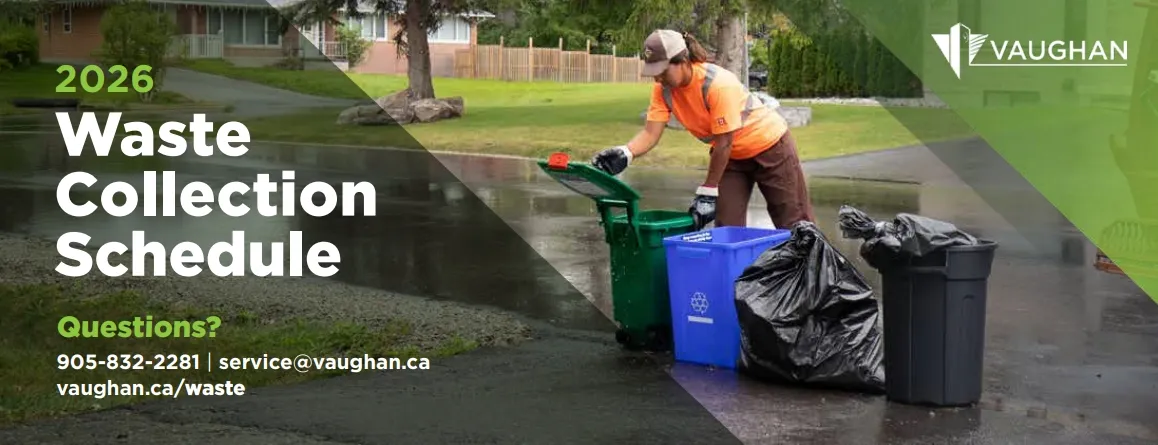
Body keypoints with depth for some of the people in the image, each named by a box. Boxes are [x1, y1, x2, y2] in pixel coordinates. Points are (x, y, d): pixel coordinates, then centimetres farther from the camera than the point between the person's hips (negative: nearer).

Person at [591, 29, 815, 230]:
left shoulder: (719, 83, -35)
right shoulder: (663, 89, -16)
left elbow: (724, 144, -31)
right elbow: (650, 133, -20)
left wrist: (708, 191, -25)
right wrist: (624, 154, -40)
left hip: (769, 144, -6)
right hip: (732, 155, 6)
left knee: (793, 222, 3)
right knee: (727, 225, 0)